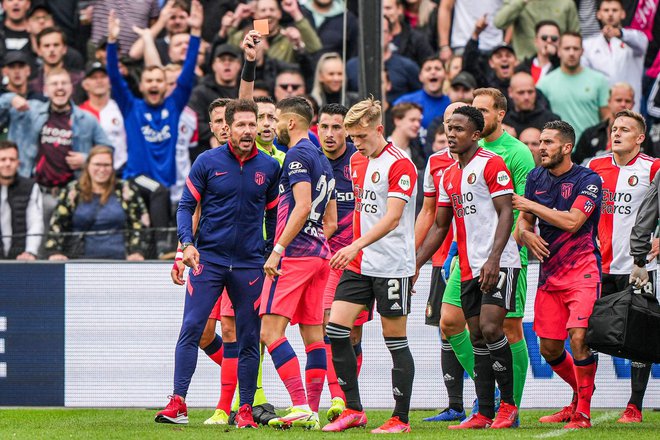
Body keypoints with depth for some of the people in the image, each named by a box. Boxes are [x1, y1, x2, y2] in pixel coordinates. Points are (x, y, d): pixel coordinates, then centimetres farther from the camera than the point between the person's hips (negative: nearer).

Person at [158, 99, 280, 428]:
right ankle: (177, 404, -9)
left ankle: (245, 410, 10)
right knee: (191, 330, -9)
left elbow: (273, 214, 12)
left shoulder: (269, 167, 4)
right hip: (208, 259, -2)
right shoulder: (208, 162, -1)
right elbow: (186, 206, 1)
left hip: (250, 264, 2)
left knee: (249, 340, 4)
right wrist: (187, 244, -13)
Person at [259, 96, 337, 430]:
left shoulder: (297, 155, -9)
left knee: (271, 330, -11)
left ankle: (300, 405, -19)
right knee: (313, 333, 7)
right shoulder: (322, 160, 19)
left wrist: (278, 249, -20)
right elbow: (330, 221, 22)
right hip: (319, 255, 10)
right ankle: (312, 413, 7)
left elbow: (302, 207, -20)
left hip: (294, 256, -9)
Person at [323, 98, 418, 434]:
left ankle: (401, 418, 6)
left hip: (392, 265, -7)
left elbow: (392, 218, -22)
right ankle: (353, 410, 4)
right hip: (358, 264, 7)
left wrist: (355, 246, -32)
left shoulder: (400, 164, -13)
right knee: (336, 330, -3)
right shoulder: (357, 162, 11)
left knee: (395, 340, -1)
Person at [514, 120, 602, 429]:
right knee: (549, 348, 5)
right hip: (549, 274, 6)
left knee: (579, 337, -19)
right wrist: (526, 235, -10)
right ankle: (581, 396, 29)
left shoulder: (588, 180, -8)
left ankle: (583, 412, -8)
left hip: (582, 271, -6)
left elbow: (571, 221, -20)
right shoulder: (536, 178, 10)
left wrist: (533, 206, -14)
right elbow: (523, 223, 13)